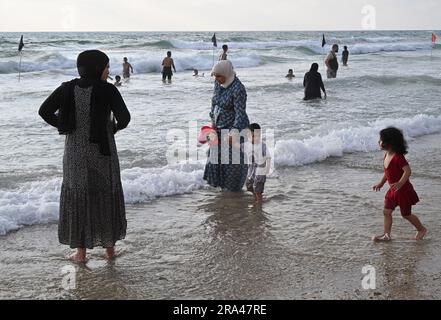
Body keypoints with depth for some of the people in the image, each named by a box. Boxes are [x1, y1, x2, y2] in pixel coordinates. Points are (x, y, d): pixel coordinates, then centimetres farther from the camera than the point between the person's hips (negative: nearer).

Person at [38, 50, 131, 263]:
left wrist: (64, 127, 6)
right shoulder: (107, 90, -12)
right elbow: (124, 117, -19)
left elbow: (44, 111, -8)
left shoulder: (68, 89, -3)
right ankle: (110, 247, 23)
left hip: (76, 151, 2)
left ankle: (81, 251, 13)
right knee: (106, 196, 14)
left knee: (77, 197, 11)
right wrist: (113, 128, 3)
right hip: (102, 150, -2)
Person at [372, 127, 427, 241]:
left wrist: (400, 183, -40)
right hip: (393, 190, 8)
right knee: (387, 211, 5)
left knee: (406, 214, 6)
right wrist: (381, 183, 20)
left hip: (403, 190, -8)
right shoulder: (386, 155, 5)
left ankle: (421, 229, 27)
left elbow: (407, 171, -30)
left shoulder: (398, 157, -24)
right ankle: (386, 234, 11)